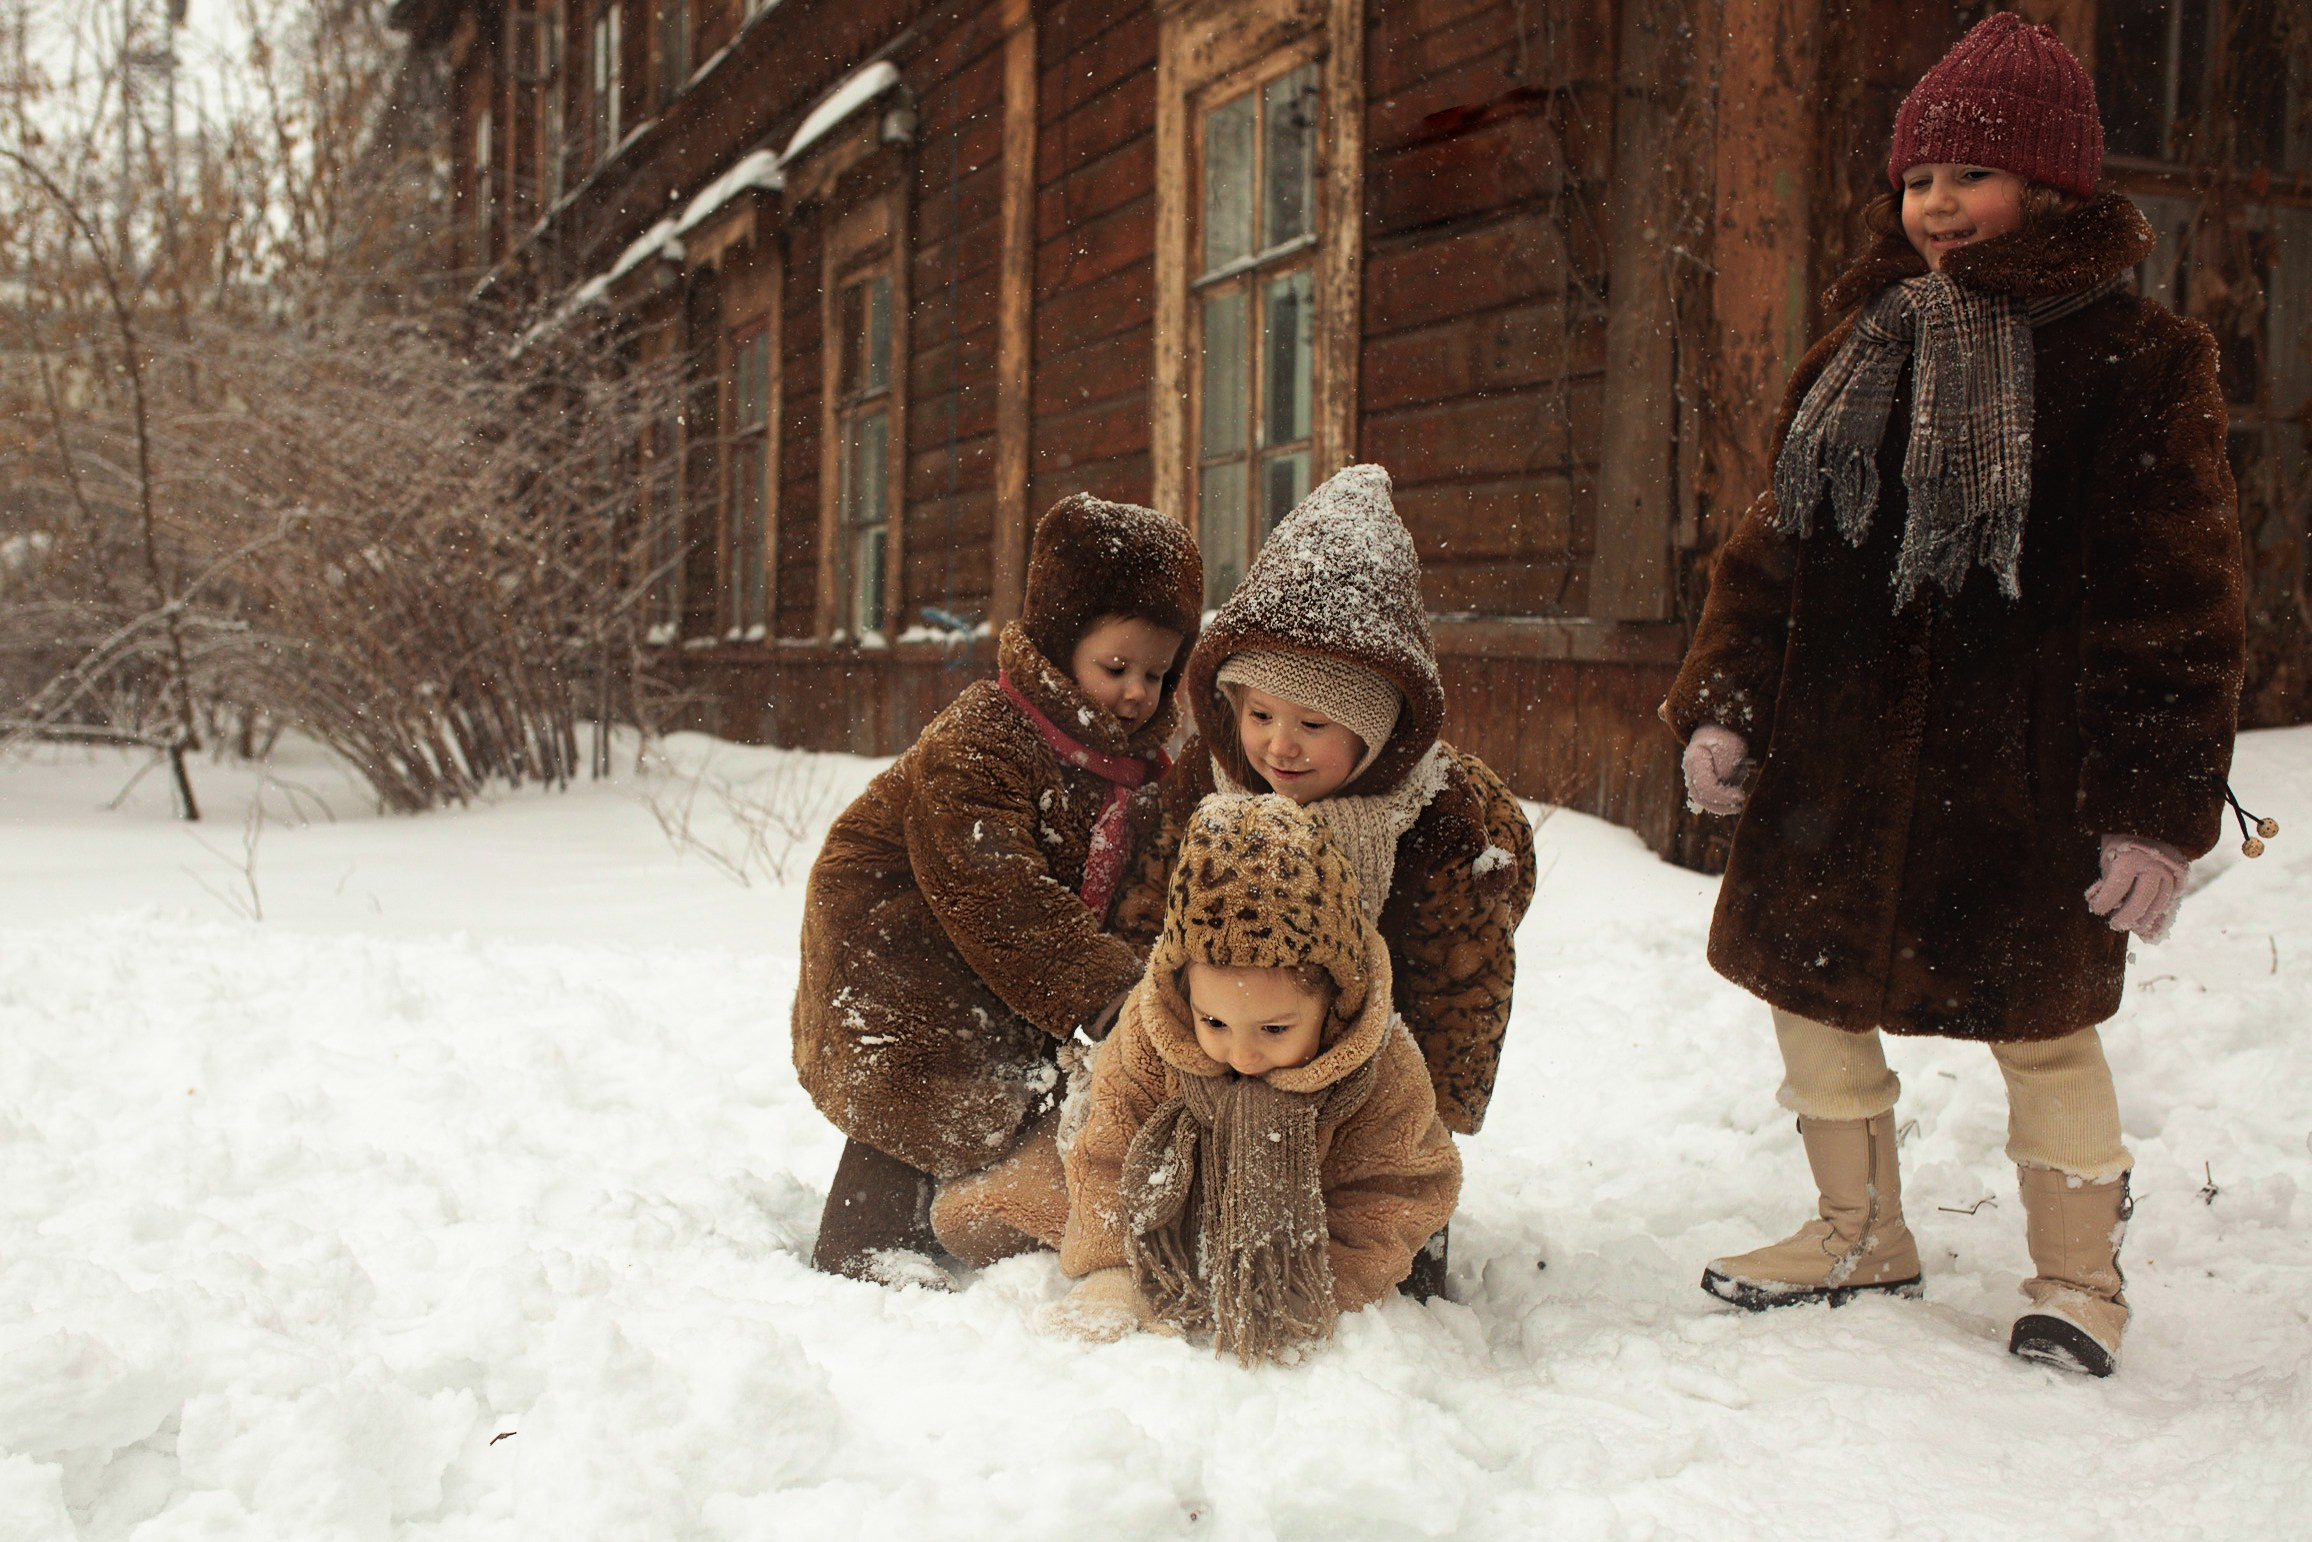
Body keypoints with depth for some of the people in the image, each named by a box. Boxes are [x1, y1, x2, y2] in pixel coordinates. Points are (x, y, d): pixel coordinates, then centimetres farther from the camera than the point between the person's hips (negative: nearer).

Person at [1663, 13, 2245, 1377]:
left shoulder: (2137, 360, -6)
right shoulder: (1862, 349, 11)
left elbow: (2178, 600, -8)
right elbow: (1775, 547, 14)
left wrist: (2159, 802, -13)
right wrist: (1724, 702, 4)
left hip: (2020, 776, -6)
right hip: (1833, 763, 6)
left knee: (2040, 1023, 5)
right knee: (1814, 991, 13)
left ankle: (2079, 1276, 28)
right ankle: (1860, 1233, 34)